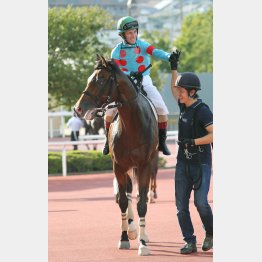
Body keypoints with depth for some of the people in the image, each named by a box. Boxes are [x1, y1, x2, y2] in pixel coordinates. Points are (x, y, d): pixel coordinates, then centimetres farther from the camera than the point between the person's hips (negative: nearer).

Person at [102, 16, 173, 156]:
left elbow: (155, 52, -24)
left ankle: (162, 142, 1)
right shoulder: (117, 51, -1)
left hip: (145, 82, 0)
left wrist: (169, 56, -44)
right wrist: (129, 74, -32)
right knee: (110, 111, -12)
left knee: (161, 109, -15)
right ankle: (108, 140, 11)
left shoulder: (142, 45, -4)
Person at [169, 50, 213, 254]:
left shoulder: (202, 110, -15)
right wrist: (174, 67, 22)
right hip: (183, 162, 7)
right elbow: (175, 90, 28)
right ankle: (190, 242, 4)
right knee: (181, 206, 0)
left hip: (201, 163, -7)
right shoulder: (184, 106, 8)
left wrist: (193, 142, -28)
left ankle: (210, 233, 11)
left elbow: (214, 134, -25)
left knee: (200, 202, -13)